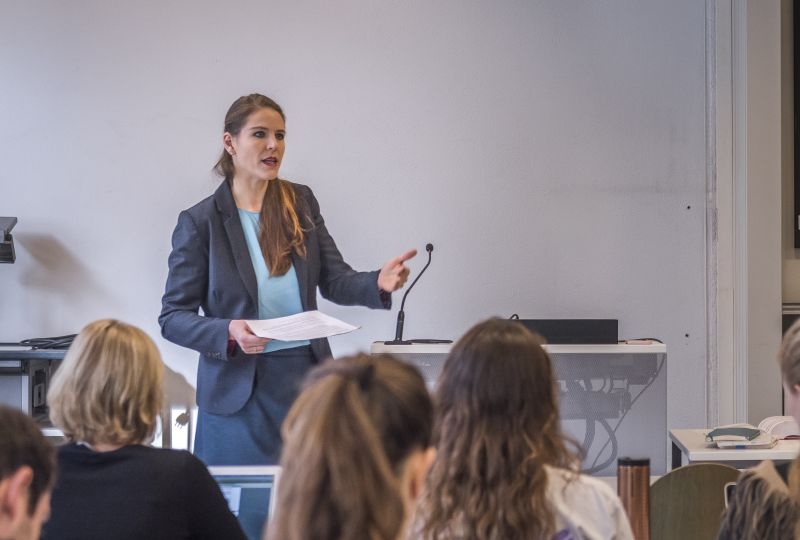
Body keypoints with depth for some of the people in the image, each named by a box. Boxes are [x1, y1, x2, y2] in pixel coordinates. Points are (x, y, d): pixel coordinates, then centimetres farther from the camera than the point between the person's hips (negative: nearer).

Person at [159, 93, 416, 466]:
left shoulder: (301, 202, 7)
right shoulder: (199, 221, -4)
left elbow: (335, 281, 3)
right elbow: (172, 318, -4)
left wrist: (378, 283, -18)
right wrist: (229, 333, -22)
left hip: (306, 378, 3)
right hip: (240, 390, -3)